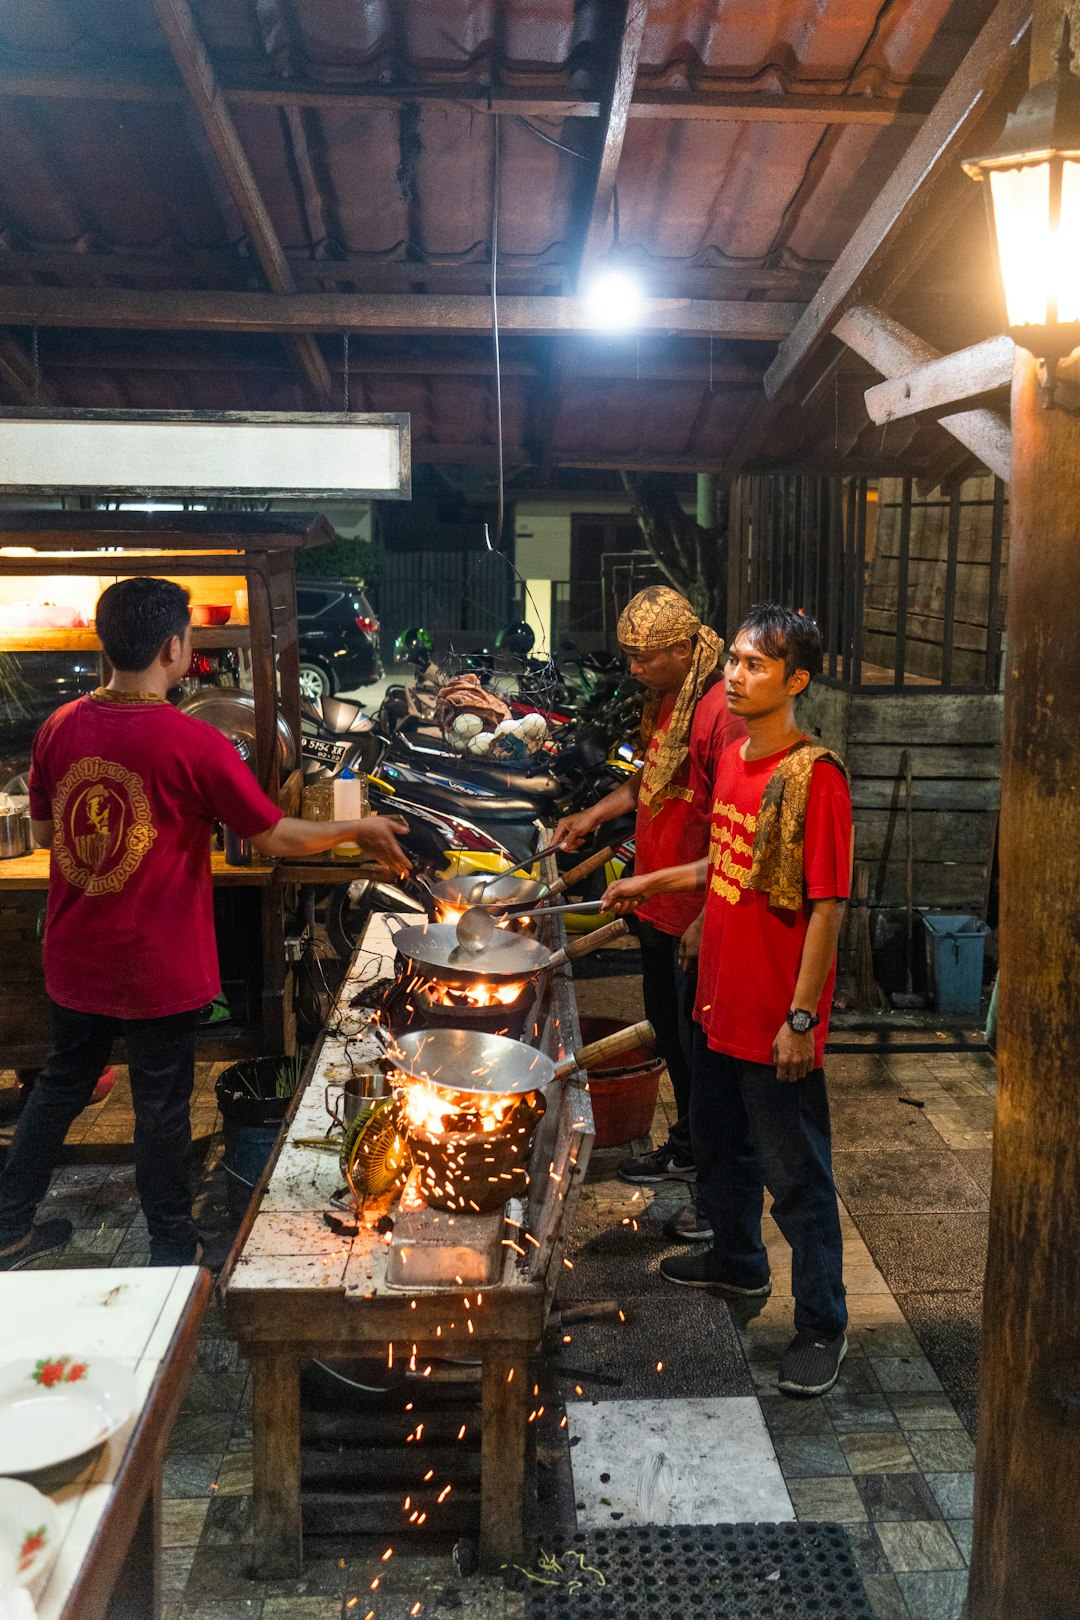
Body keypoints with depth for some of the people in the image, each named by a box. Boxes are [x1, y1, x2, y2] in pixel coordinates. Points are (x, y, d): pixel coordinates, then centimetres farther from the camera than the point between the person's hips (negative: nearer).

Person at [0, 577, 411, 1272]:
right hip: (156, 969, -5)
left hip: (73, 960, 5)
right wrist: (361, 831, 1)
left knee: (62, 1083, 24)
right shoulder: (194, 744, -21)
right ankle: (173, 1249, 30)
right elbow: (277, 837, -13)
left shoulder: (60, 728, -6)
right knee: (162, 1107, 12)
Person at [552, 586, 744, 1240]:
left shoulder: (723, 713, -23)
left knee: (702, 1046, 1)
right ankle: (686, 1147, 42)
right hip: (658, 906, 9)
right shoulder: (665, 699, 7)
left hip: (700, 916, -9)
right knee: (669, 1029, 22)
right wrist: (594, 815, 11)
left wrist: (707, 921, -25)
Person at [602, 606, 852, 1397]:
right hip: (721, 1001, 9)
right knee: (718, 1143, 25)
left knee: (796, 1174, 5)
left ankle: (823, 1324, 23)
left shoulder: (815, 775, -20)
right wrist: (653, 882, 15)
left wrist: (801, 1018, -20)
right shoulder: (735, 758, 6)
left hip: (777, 1019, -8)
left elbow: (827, 904, -20)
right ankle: (738, 1258, 48)